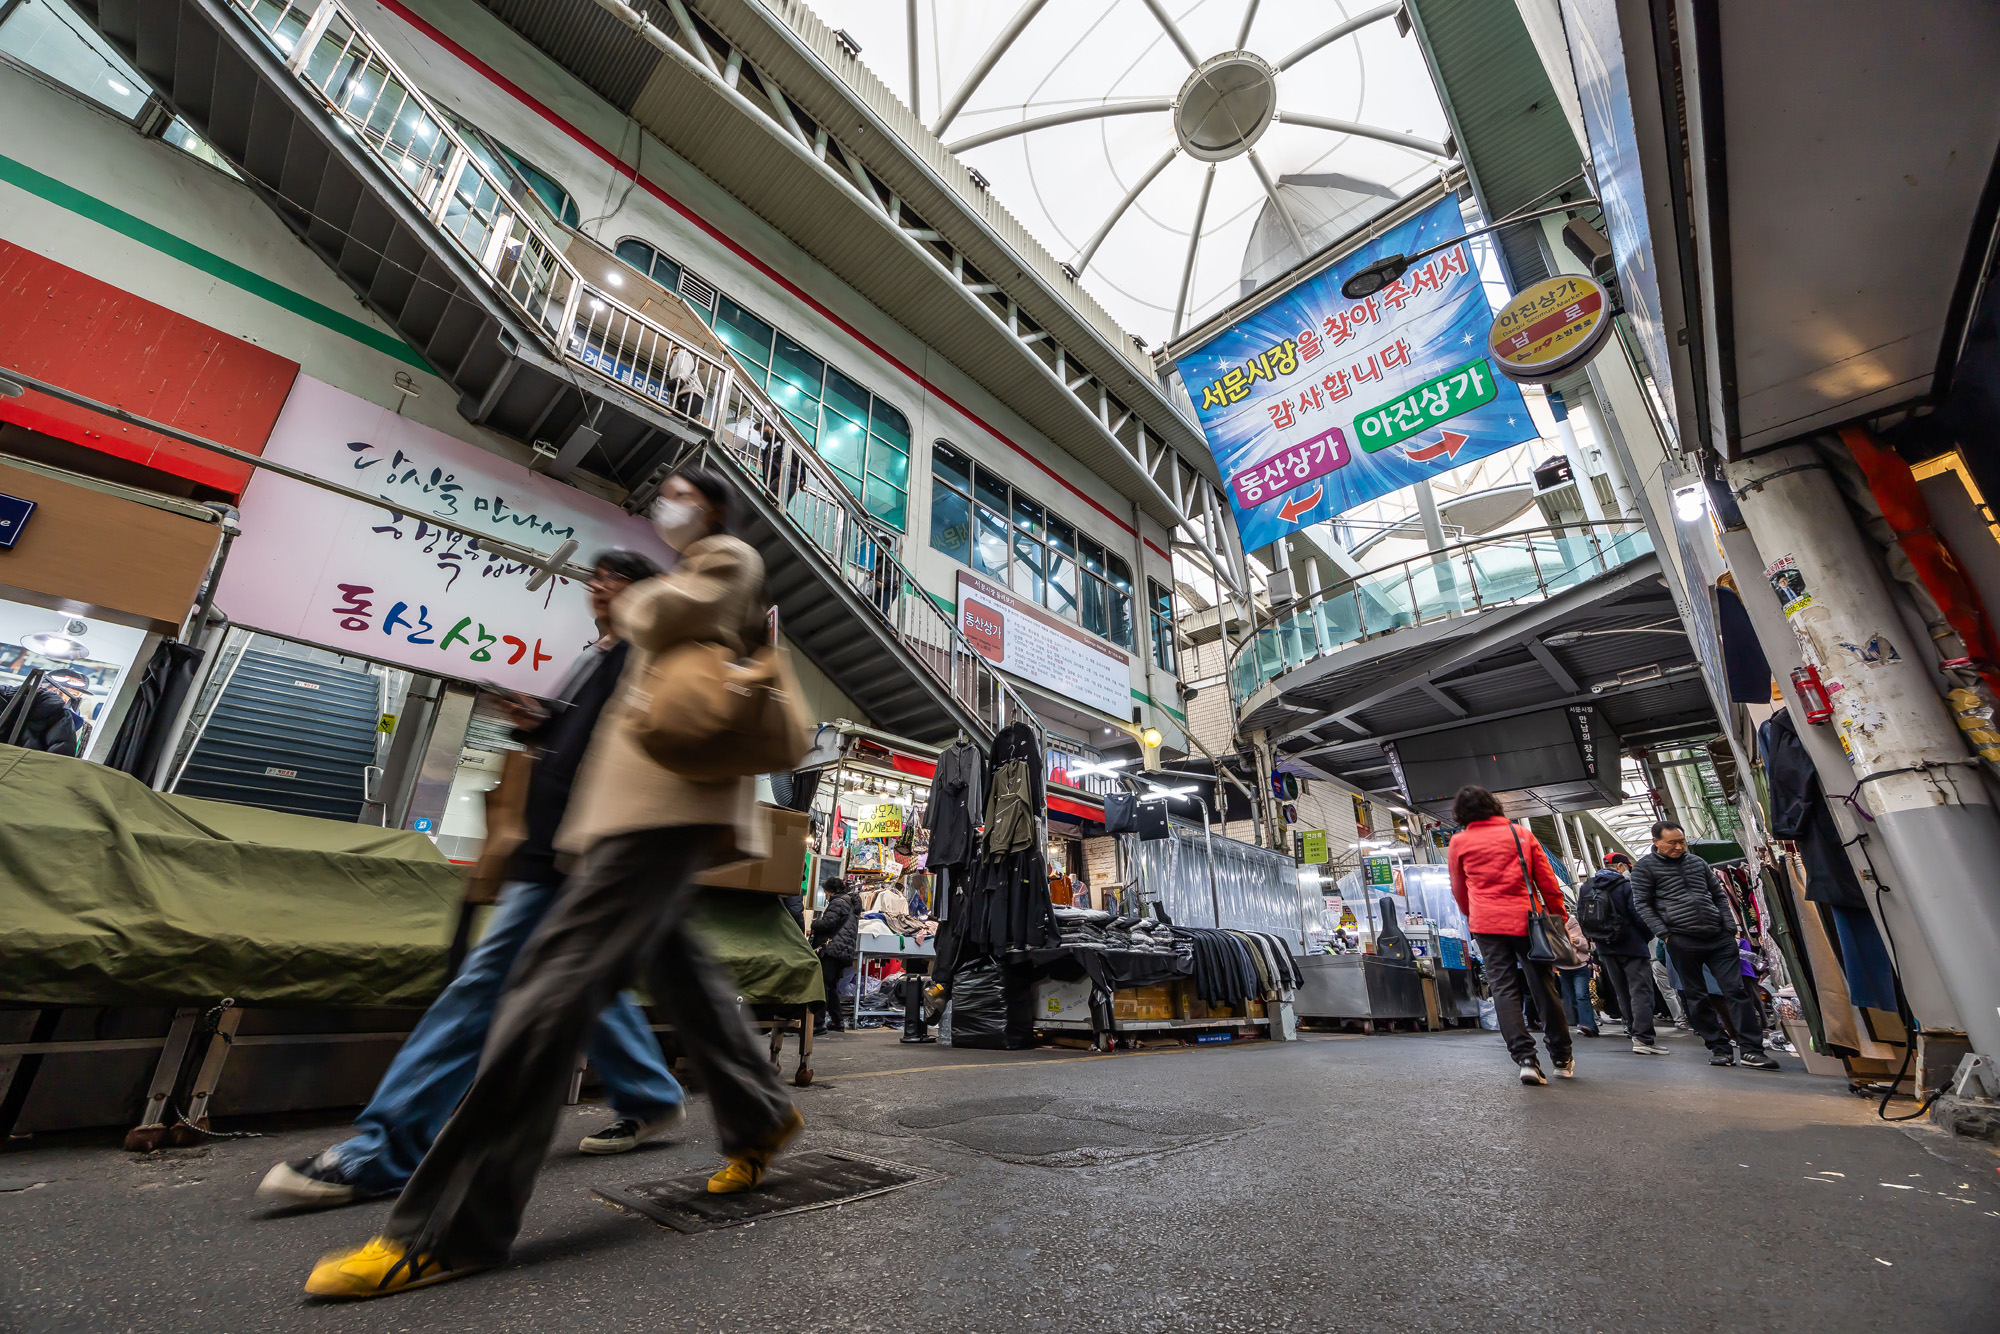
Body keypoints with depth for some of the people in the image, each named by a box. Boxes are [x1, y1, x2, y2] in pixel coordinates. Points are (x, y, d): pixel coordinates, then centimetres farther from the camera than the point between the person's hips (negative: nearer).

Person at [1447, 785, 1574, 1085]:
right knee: (1543, 987, 13)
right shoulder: (1522, 834, 8)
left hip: (1487, 923, -1)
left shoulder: (1459, 842, 6)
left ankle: (1525, 1057, -9)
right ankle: (1562, 1058, 23)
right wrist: (1559, 917, 16)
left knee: (1504, 988, 0)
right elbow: (1548, 882, 7)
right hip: (1525, 919, 2)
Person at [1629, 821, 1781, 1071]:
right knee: (1694, 997, 3)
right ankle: (1719, 1048, 14)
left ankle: (1751, 1050, 7)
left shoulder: (1697, 862, 15)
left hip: (1718, 937, 4)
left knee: (1736, 990, 0)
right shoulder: (1645, 867, -1)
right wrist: (1664, 934, -11)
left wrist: (1730, 926, 6)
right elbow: (1642, 904, -3)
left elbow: (1719, 895, 19)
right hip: (1681, 940, -4)